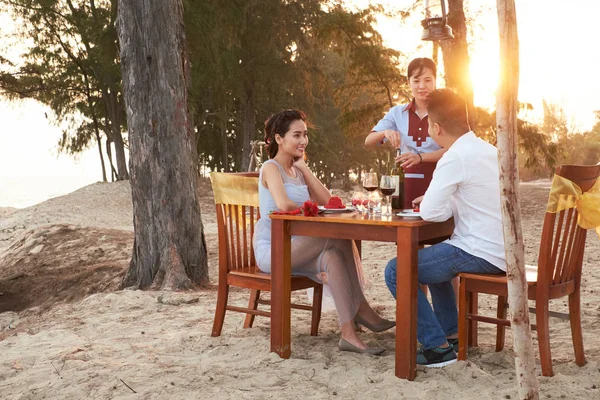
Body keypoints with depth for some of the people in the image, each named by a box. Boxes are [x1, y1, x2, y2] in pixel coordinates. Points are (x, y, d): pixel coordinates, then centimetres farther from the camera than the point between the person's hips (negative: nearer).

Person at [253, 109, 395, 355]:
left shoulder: (298, 170, 16)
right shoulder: (271, 168, -8)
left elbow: (327, 201, 3)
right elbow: (283, 205, -28)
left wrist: (304, 168, 0)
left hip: (295, 249, 7)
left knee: (333, 256, -26)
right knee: (337, 236, -25)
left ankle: (349, 335, -29)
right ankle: (361, 311, -18)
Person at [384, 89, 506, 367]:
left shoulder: (456, 157, -17)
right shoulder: (488, 151, 12)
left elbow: (430, 214, -17)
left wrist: (446, 206, 3)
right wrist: (439, 199, 15)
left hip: (480, 253, -10)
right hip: (500, 250, 10)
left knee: (396, 271, -6)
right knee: (433, 259, 32)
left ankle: (437, 347, -2)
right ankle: (451, 334, 30)